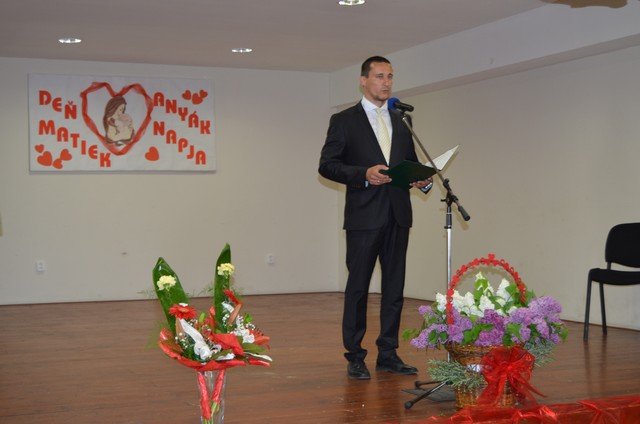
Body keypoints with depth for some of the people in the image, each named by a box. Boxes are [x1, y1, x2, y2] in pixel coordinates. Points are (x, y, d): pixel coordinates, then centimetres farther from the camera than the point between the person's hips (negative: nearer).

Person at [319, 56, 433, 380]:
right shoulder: (344, 121, 1)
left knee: (394, 287, 8)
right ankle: (355, 357, 9)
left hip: (398, 216, 5)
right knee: (358, 287, 0)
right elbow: (327, 165, -5)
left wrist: (423, 180, -2)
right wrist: (364, 174, -19)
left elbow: (412, 163, 20)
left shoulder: (401, 122, 16)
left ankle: (388, 354, 16)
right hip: (364, 216, -5)